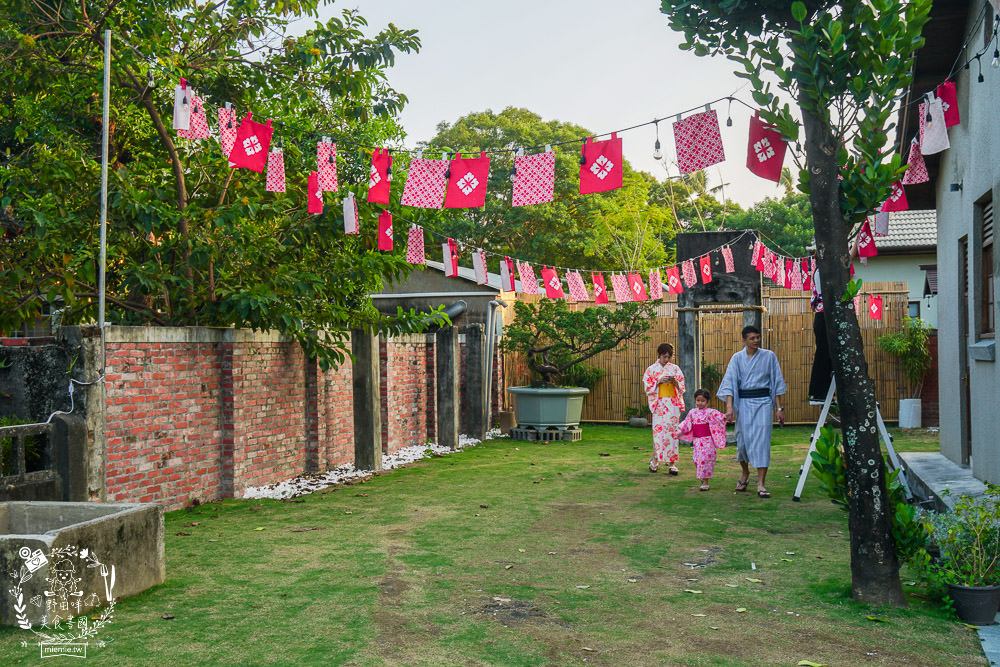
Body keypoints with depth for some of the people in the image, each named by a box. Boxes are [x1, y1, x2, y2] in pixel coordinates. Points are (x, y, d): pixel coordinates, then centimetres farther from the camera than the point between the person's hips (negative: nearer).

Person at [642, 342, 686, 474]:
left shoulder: (674, 368, 10)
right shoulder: (651, 370, 5)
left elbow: (681, 388, 10)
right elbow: (648, 388, 1)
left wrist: (675, 382, -10)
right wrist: (659, 381, -12)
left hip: (673, 404, 1)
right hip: (659, 404, -1)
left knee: (672, 431, -3)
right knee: (658, 430, -5)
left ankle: (672, 463, 1)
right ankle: (655, 460, 10)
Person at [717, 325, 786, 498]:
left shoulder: (769, 356, 4)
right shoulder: (737, 358, 3)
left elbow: (777, 383, 8)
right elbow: (729, 383, -2)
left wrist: (779, 408, 4)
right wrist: (729, 407, -15)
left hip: (763, 401, -1)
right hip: (743, 401, 1)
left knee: (762, 440, -9)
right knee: (742, 440, 5)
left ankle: (761, 484, -7)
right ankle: (745, 473, 33)